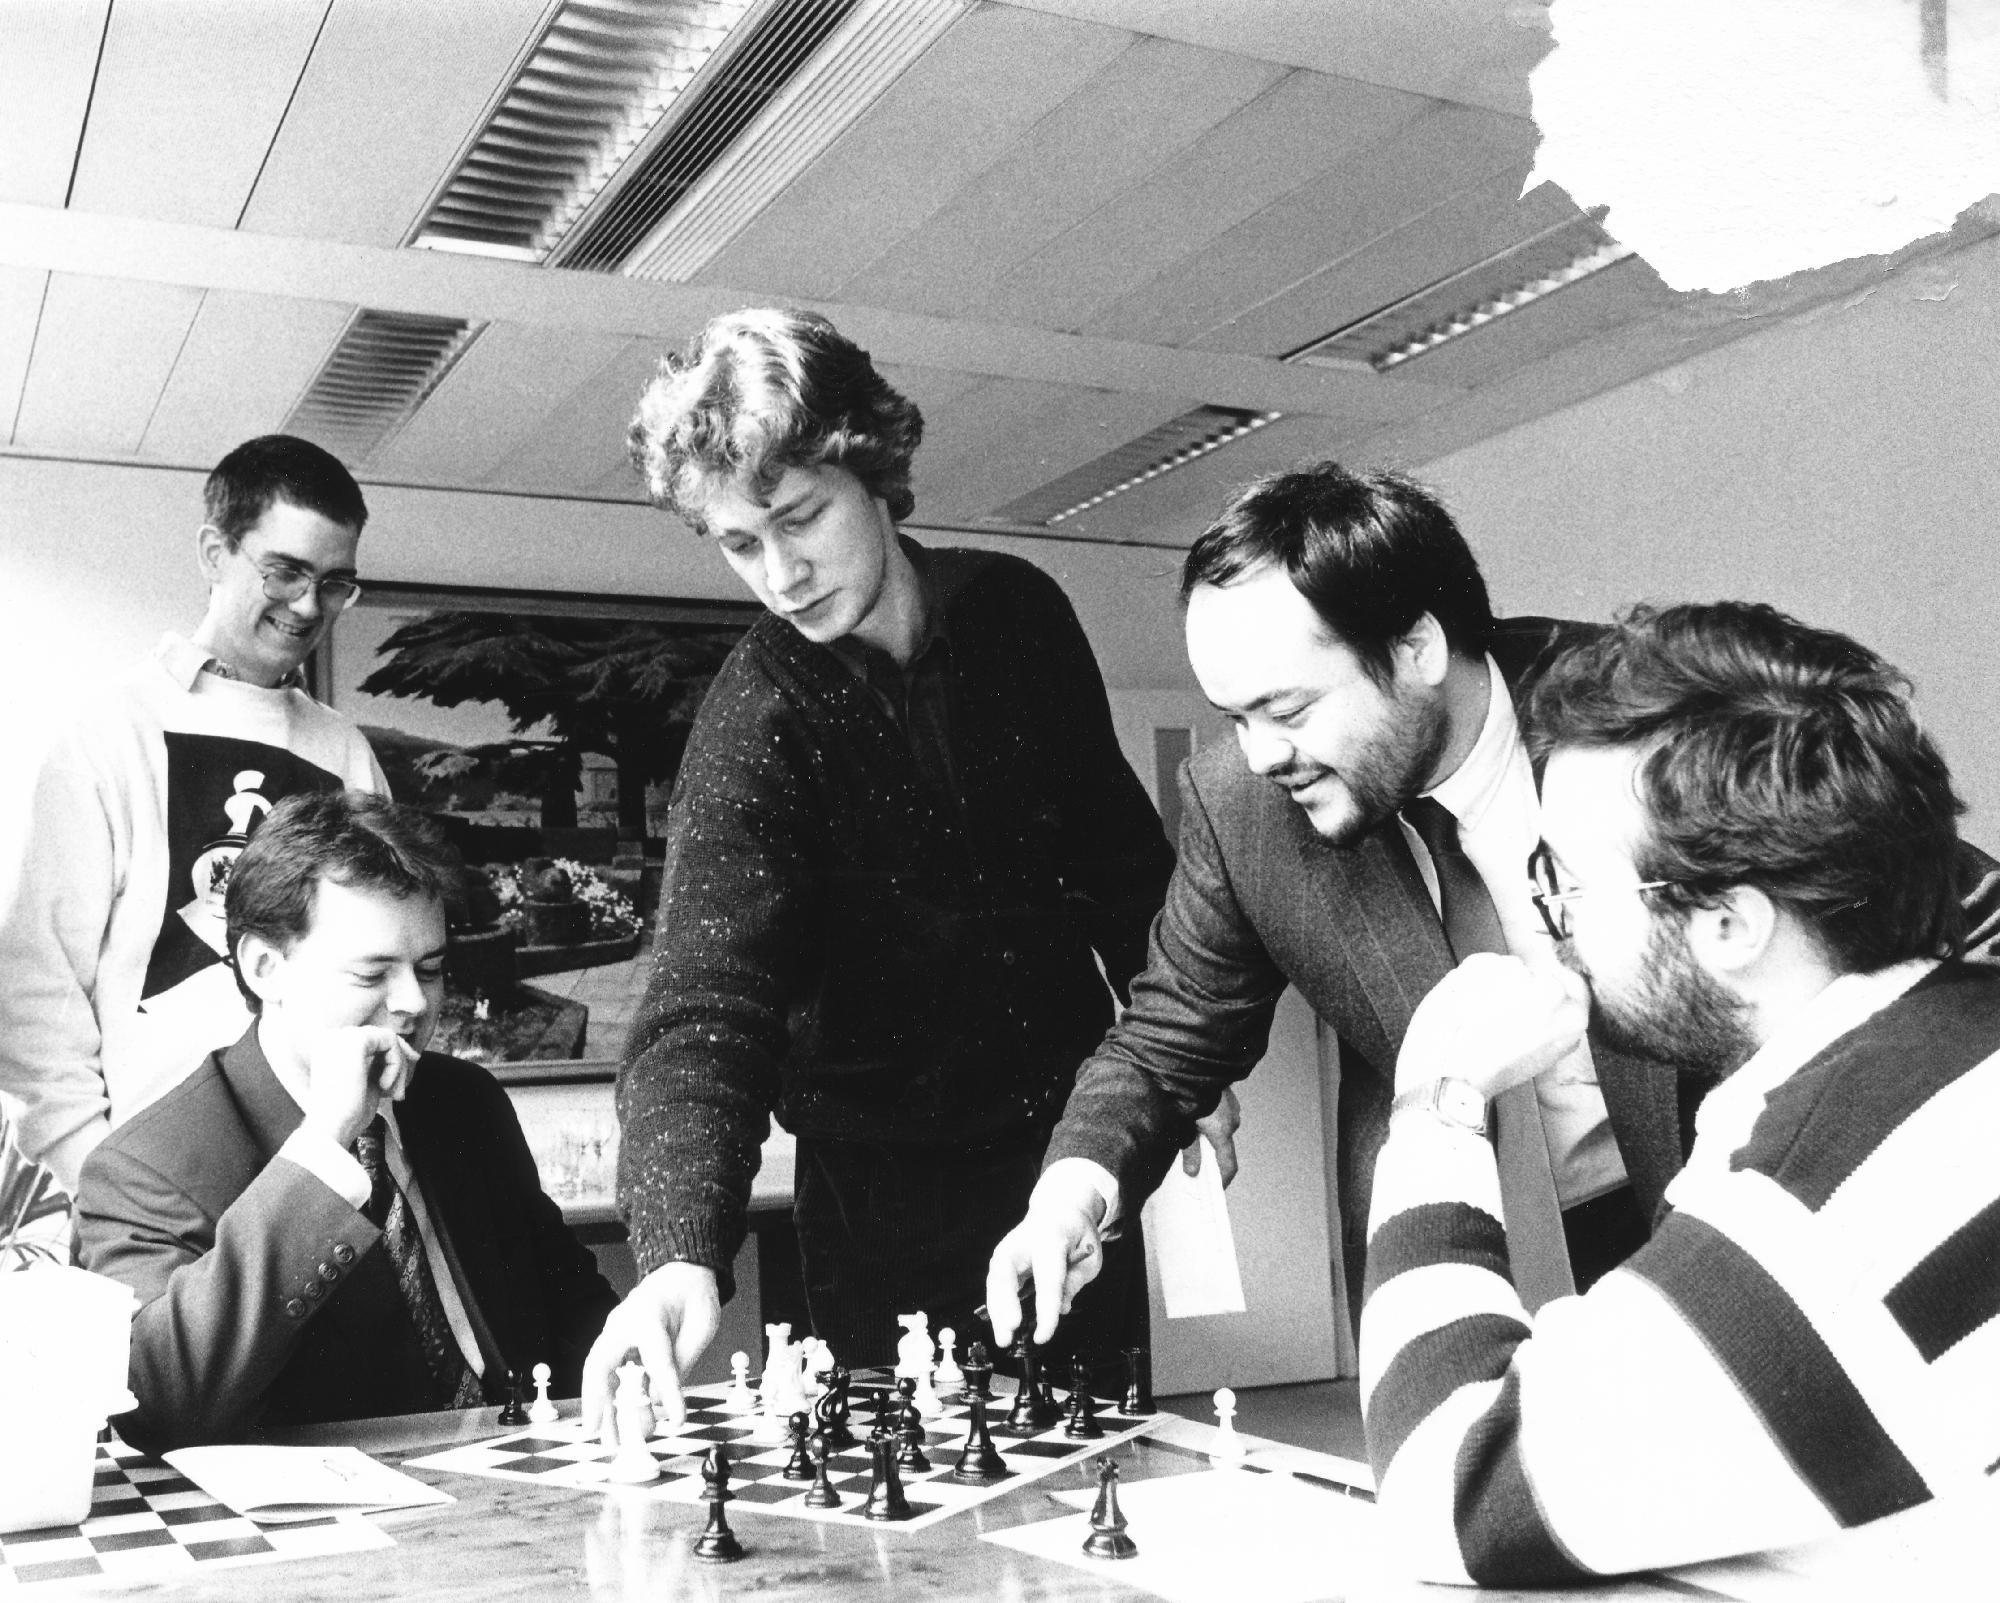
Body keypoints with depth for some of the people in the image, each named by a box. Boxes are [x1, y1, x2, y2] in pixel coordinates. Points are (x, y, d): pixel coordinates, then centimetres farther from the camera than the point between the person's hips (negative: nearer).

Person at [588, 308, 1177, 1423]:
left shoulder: (1018, 611, -6)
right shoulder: (754, 724, -18)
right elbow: (707, 1006, -29)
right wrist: (681, 1251, -44)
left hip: (1074, 1129, 4)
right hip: (887, 1182, -3)